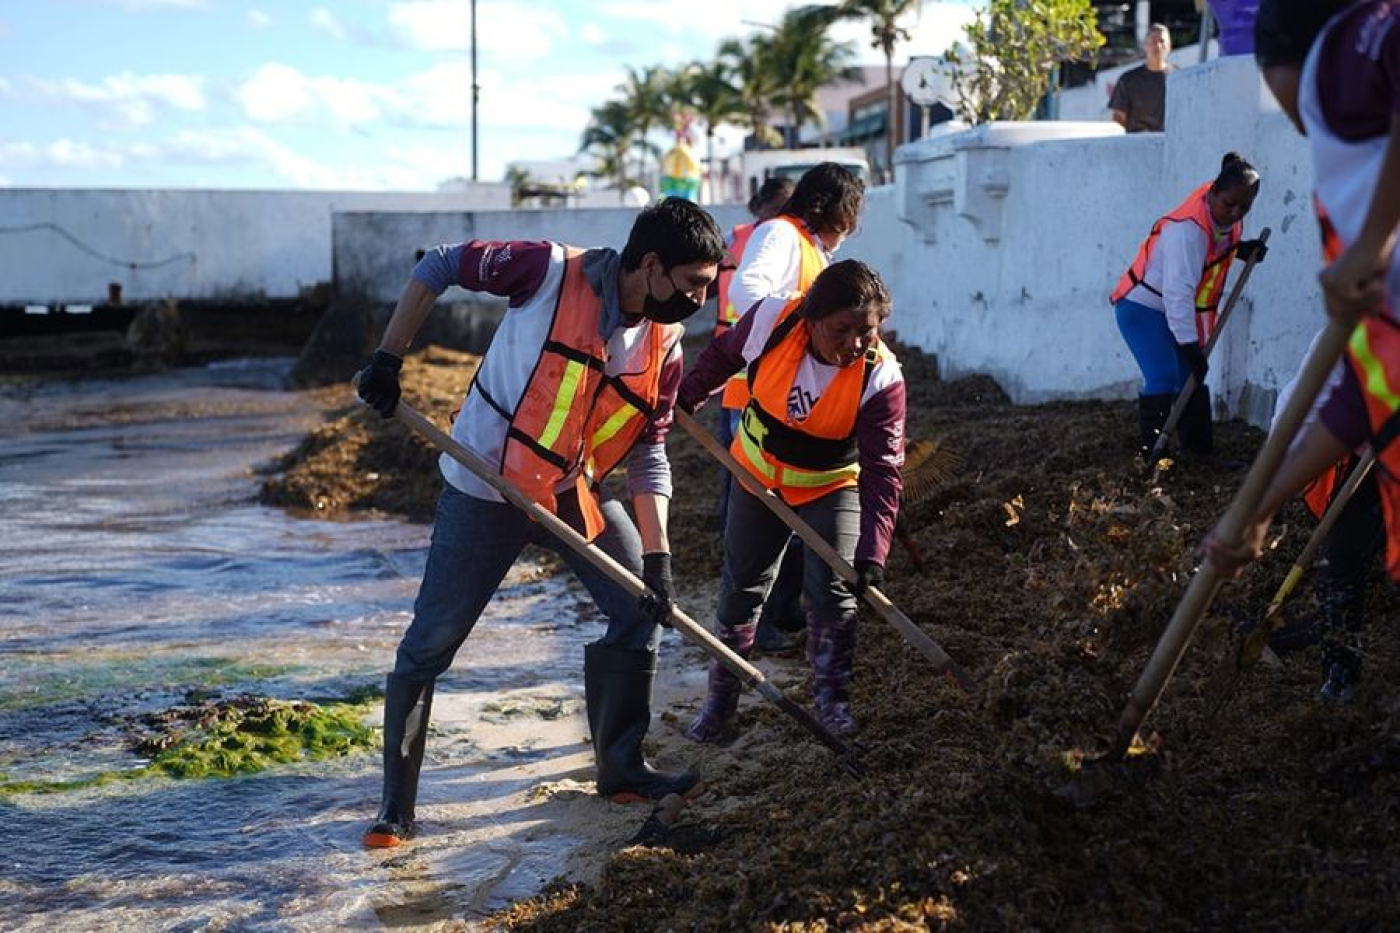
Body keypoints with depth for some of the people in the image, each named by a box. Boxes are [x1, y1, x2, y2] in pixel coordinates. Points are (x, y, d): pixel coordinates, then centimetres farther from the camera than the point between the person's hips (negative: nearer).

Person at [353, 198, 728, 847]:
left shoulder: (664, 345, -5)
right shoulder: (552, 272, -20)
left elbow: (648, 454, -2)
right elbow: (439, 267, -10)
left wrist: (657, 551, -12)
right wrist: (388, 358, -12)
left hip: (575, 493, 6)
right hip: (484, 490, -5)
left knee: (644, 609, 2)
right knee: (429, 645, -3)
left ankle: (622, 771, 18)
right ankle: (396, 806, 11)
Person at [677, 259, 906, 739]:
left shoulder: (881, 377, -30)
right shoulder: (772, 321, -28)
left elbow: (882, 470, -30)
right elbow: (723, 356, -4)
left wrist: (871, 552, -38)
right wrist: (684, 398, 8)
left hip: (832, 486, -2)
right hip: (759, 474, 2)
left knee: (832, 589, -12)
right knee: (740, 588, 9)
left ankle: (832, 699, 8)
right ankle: (721, 696, 26)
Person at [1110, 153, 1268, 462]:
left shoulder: (1225, 216, -5)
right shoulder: (1188, 228, -32)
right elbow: (1178, 292, -35)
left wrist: (1240, 249, -4)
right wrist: (1189, 344, -35)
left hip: (1177, 310, 9)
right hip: (1142, 306, -9)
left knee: (1192, 378, 8)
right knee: (1163, 378, -19)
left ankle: (1201, 448, 15)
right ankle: (1150, 454, -15)